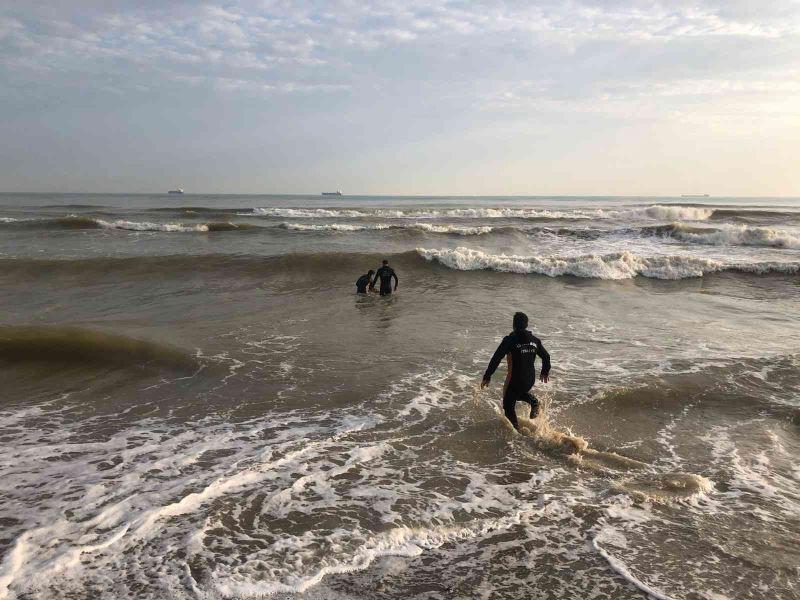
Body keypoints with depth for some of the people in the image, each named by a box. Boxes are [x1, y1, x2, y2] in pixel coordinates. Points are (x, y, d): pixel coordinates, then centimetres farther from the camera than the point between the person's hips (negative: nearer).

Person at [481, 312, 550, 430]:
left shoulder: (510, 340, -14)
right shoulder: (535, 340, 2)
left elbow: (496, 359, -17)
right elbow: (546, 357, 13)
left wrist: (487, 376, -11)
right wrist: (545, 372, 30)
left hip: (514, 379, -5)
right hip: (530, 379, 5)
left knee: (508, 405, 13)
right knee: (520, 392, 33)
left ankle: (516, 430, 7)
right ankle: (533, 401, 7)